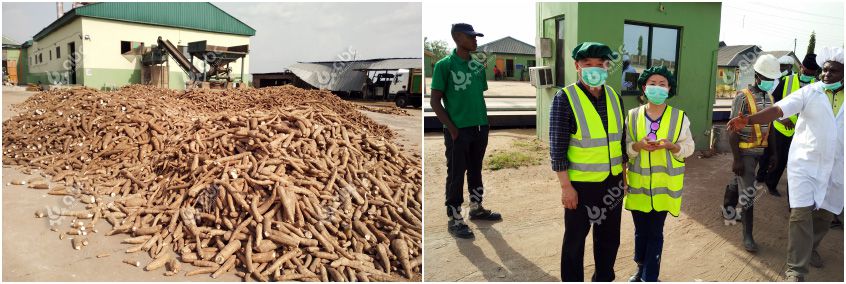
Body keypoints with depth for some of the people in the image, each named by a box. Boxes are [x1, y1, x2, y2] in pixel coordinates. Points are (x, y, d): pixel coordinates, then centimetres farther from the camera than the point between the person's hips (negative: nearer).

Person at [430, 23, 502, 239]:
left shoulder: (478, 65, 9)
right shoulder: (444, 65, -9)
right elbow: (435, 102, -10)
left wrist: (484, 123, 10)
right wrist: (452, 129, -14)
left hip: (480, 128, 6)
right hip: (458, 130, -6)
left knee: (475, 170, 19)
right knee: (456, 175, 2)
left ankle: (476, 208, 35)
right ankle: (454, 220, 12)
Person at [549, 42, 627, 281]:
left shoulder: (614, 97, 3)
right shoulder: (565, 99, -14)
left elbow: (621, 139, 11)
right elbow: (557, 147, -15)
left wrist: (623, 175, 12)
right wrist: (566, 187, -16)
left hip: (613, 183, 6)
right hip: (581, 185, -5)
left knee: (609, 236, 19)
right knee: (575, 238, 10)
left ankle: (604, 277, 39)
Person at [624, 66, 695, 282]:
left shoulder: (679, 117, -1)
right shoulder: (632, 116, 0)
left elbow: (688, 147, 2)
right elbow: (623, 147, 2)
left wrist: (671, 145, -17)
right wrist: (638, 145, -19)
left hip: (664, 184, -1)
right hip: (638, 183, 1)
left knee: (655, 232, 6)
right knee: (641, 230, 14)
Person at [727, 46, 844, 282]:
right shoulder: (810, 92, -7)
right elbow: (778, 109, -20)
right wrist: (747, 120, -37)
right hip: (805, 163, -3)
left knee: (825, 213, 15)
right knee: (801, 214, -7)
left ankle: (810, 248, 42)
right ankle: (796, 269, 1)